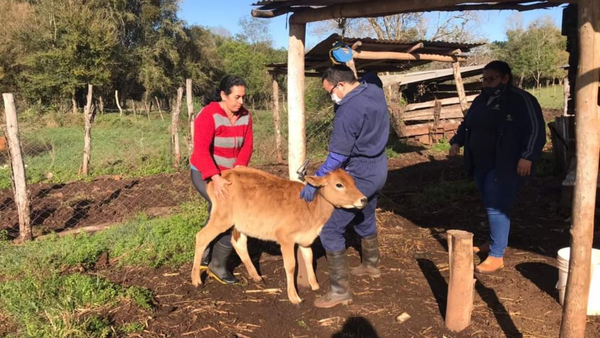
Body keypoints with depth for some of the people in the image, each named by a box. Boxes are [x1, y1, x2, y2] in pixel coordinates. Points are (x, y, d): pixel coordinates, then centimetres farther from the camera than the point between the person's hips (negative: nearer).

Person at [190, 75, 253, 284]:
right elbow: (201, 150, -31)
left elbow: (247, 147, -7)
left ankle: (205, 259, 36)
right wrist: (215, 178, -41)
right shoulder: (209, 115, -22)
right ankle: (218, 265, 2)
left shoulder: (245, 116, -3)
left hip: (228, 174, 7)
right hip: (205, 174, -7)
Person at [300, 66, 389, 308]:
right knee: (365, 219, 29)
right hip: (378, 169, 10)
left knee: (329, 228, -5)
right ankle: (371, 265, 48)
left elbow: (337, 157, -25)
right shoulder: (376, 92, 0)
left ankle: (340, 290, 0)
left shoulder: (348, 111, -26)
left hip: (359, 176, -10)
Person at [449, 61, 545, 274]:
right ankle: (495, 242, 31)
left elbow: (536, 130, -16)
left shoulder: (521, 100, -11)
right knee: (490, 206, 15)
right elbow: (467, 125, 25)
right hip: (481, 165, 8)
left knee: (496, 207, -10)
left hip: (505, 166, -8)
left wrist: (527, 157, -25)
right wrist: (457, 141, 10)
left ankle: (497, 256, -5)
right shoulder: (481, 100, 13)